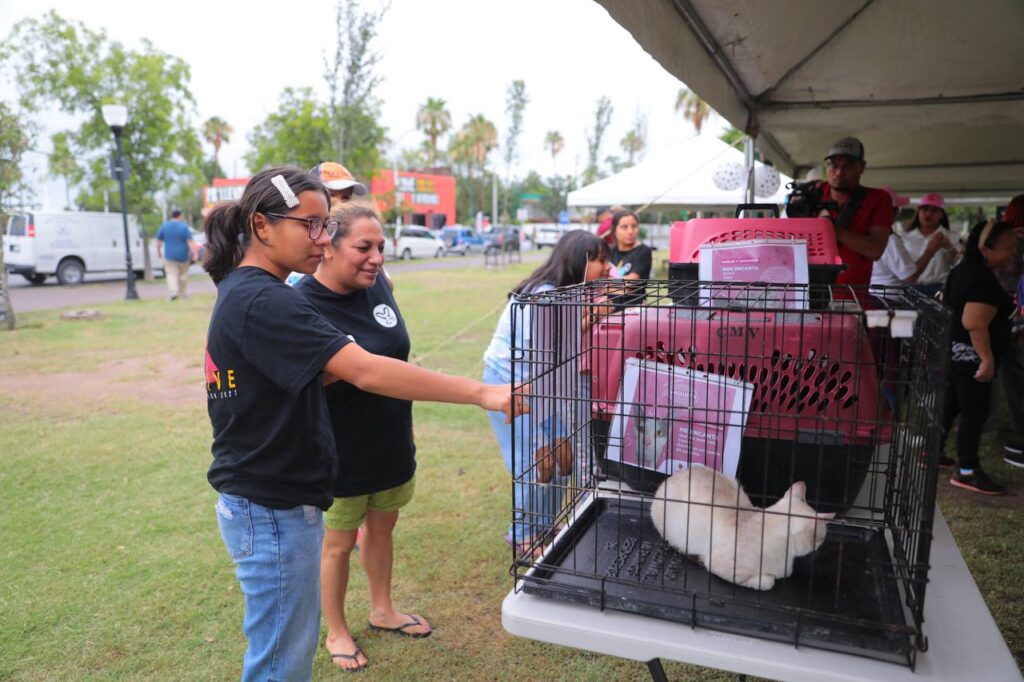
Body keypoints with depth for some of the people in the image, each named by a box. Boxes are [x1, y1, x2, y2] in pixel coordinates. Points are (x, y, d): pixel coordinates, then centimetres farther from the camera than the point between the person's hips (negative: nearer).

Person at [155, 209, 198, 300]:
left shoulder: (164, 226, 2)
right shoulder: (184, 226, -8)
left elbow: (159, 241, 8)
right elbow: (190, 241, -15)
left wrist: (158, 251, 20)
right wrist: (195, 253, -17)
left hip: (169, 256, 1)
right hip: (183, 256, -1)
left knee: (171, 275, -2)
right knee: (183, 275, 12)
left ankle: (173, 292, -21)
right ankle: (183, 294, 18)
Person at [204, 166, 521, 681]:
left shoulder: (241, 292, 9)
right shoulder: (264, 301, -23)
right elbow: (366, 372, -31)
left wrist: (335, 367, -2)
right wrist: (481, 393, -31)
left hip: (269, 499, 10)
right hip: (273, 510, -10)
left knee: (295, 640, 24)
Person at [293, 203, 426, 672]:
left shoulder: (376, 283, -4)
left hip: (392, 442, 6)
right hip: (341, 452, -6)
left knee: (382, 528, 23)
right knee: (339, 542, 15)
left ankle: (382, 611, 46)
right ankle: (336, 632, 39)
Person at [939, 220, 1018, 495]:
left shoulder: (963, 270, 11)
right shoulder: (983, 280, -21)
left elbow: (949, 305, 23)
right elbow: (975, 323, -28)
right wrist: (987, 359, -25)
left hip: (954, 352, 10)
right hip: (969, 356, -10)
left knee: (950, 405, 18)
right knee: (976, 411, -3)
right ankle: (967, 472, 4)